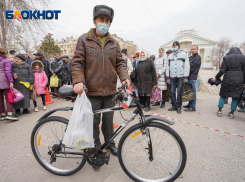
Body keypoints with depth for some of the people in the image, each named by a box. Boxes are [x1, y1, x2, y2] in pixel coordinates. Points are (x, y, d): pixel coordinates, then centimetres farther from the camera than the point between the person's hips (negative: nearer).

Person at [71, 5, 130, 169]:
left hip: (110, 91, 3)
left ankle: (110, 143, 42)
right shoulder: (84, 40, 1)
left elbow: (120, 62, 8)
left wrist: (125, 77, -10)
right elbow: (77, 63, -4)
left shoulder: (114, 43, 10)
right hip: (92, 92, -2)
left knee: (108, 121, 18)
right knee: (93, 123, 9)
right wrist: (78, 81, -20)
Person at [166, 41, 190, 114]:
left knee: (179, 92, -2)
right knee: (172, 92, 5)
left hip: (180, 77, -4)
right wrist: (168, 77, 8)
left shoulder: (183, 54, 4)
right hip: (172, 77, 4)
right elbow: (168, 67, 15)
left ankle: (179, 107, 8)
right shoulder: (170, 56, 17)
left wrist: (186, 77, -9)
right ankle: (174, 106, 16)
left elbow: (187, 66, -2)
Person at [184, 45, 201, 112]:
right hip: (189, 77, 8)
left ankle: (192, 107, -1)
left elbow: (192, 68, -15)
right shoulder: (191, 57, 20)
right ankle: (190, 104, 22)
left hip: (192, 77, -8)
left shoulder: (197, 58, -7)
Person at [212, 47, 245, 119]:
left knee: (223, 94, 12)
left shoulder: (226, 58, 0)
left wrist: (216, 78, 4)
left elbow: (222, 71, -7)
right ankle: (232, 113, 13)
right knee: (235, 96, 9)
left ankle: (220, 111, 13)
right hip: (239, 80, 1)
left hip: (228, 80, -1)